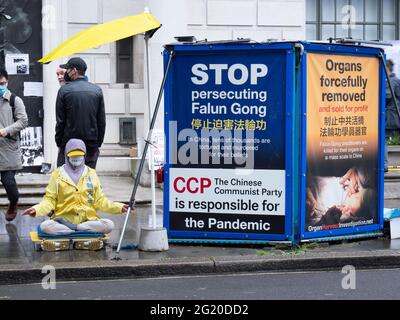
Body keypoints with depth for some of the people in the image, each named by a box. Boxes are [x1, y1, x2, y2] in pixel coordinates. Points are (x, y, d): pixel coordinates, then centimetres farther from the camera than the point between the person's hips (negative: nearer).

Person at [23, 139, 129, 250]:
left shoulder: (91, 174, 11)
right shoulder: (58, 174, 6)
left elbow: (99, 200, 13)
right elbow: (50, 200, 4)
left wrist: (119, 207, -1)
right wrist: (36, 209, -16)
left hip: (88, 219, 1)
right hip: (64, 219, -1)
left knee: (109, 225, -27)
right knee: (45, 226, -32)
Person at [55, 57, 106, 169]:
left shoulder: (64, 90, -5)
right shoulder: (97, 90, 5)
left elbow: (60, 121, -3)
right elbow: (102, 121, 7)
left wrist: (59, 143, 5)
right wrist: (98, 143, 13)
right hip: (92, 144, 3)